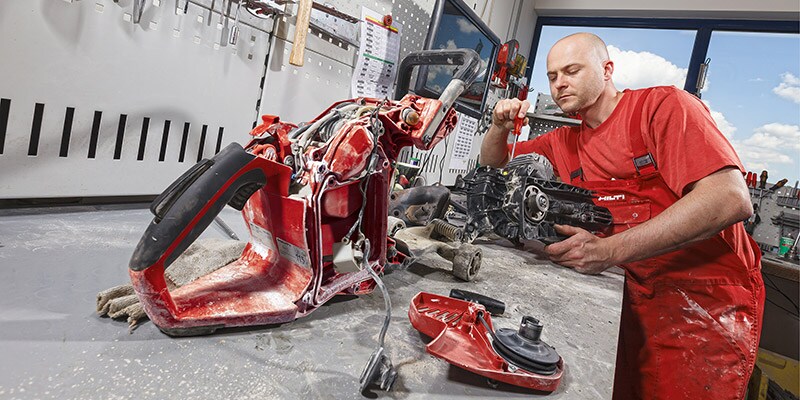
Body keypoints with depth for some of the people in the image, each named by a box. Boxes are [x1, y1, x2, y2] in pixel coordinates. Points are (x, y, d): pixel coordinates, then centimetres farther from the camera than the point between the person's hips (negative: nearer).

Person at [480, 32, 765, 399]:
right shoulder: (564, 142, 11)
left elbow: (731, 199, -21)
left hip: (704, 298, -4)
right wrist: (500, 128, -3)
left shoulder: (664, 104, -8)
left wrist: (609, 250, -30)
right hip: (629, 294, 5)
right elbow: (495, 166, 21)